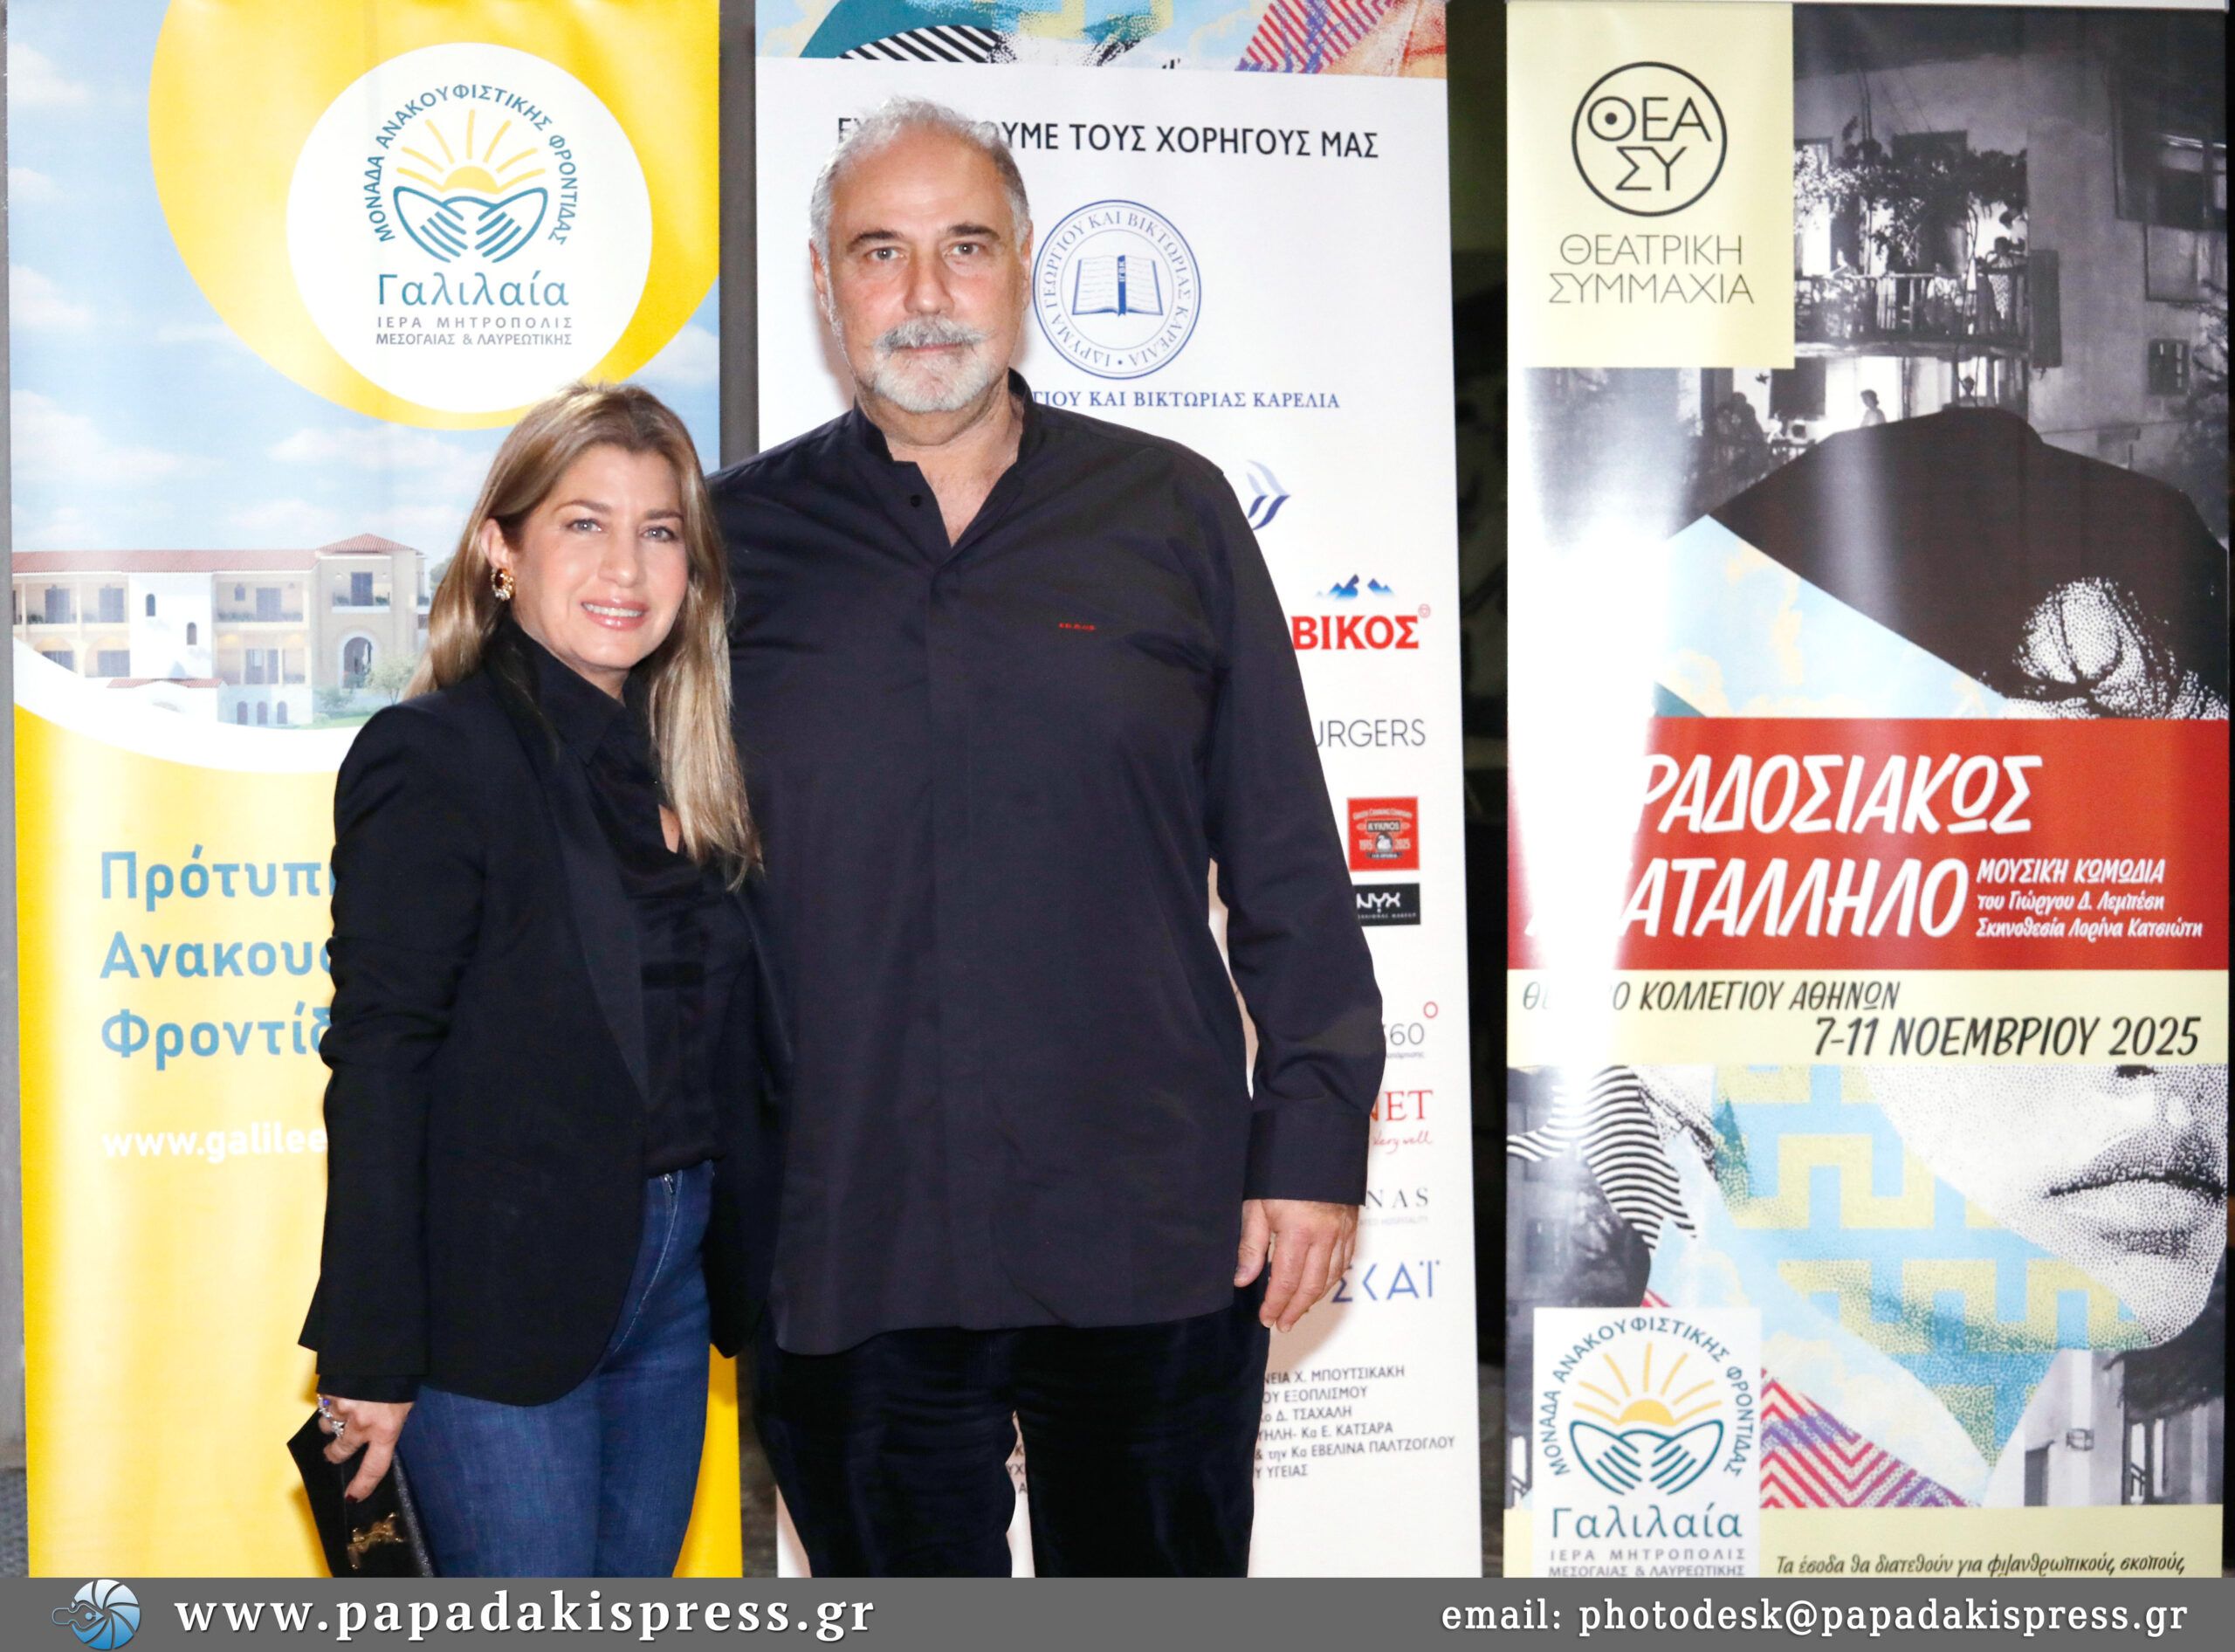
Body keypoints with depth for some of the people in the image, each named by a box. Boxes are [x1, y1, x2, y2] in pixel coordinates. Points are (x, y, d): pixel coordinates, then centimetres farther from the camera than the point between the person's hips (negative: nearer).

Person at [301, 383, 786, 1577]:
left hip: (670, 1281, 7)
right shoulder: (435, 758, -10)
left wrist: (747, 1275, 7)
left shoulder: (681, 766, 11)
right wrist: (370, 1355, -16)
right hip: (500, 1293, -7)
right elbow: (378, 1063, -13)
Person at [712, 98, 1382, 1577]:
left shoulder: (1169, 513, 5)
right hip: (846, 1262, 0)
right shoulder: (740, 542, 6)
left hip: (1155, 1236, 0)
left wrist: (1315, 1138, 0)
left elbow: (1287, 860, 5)